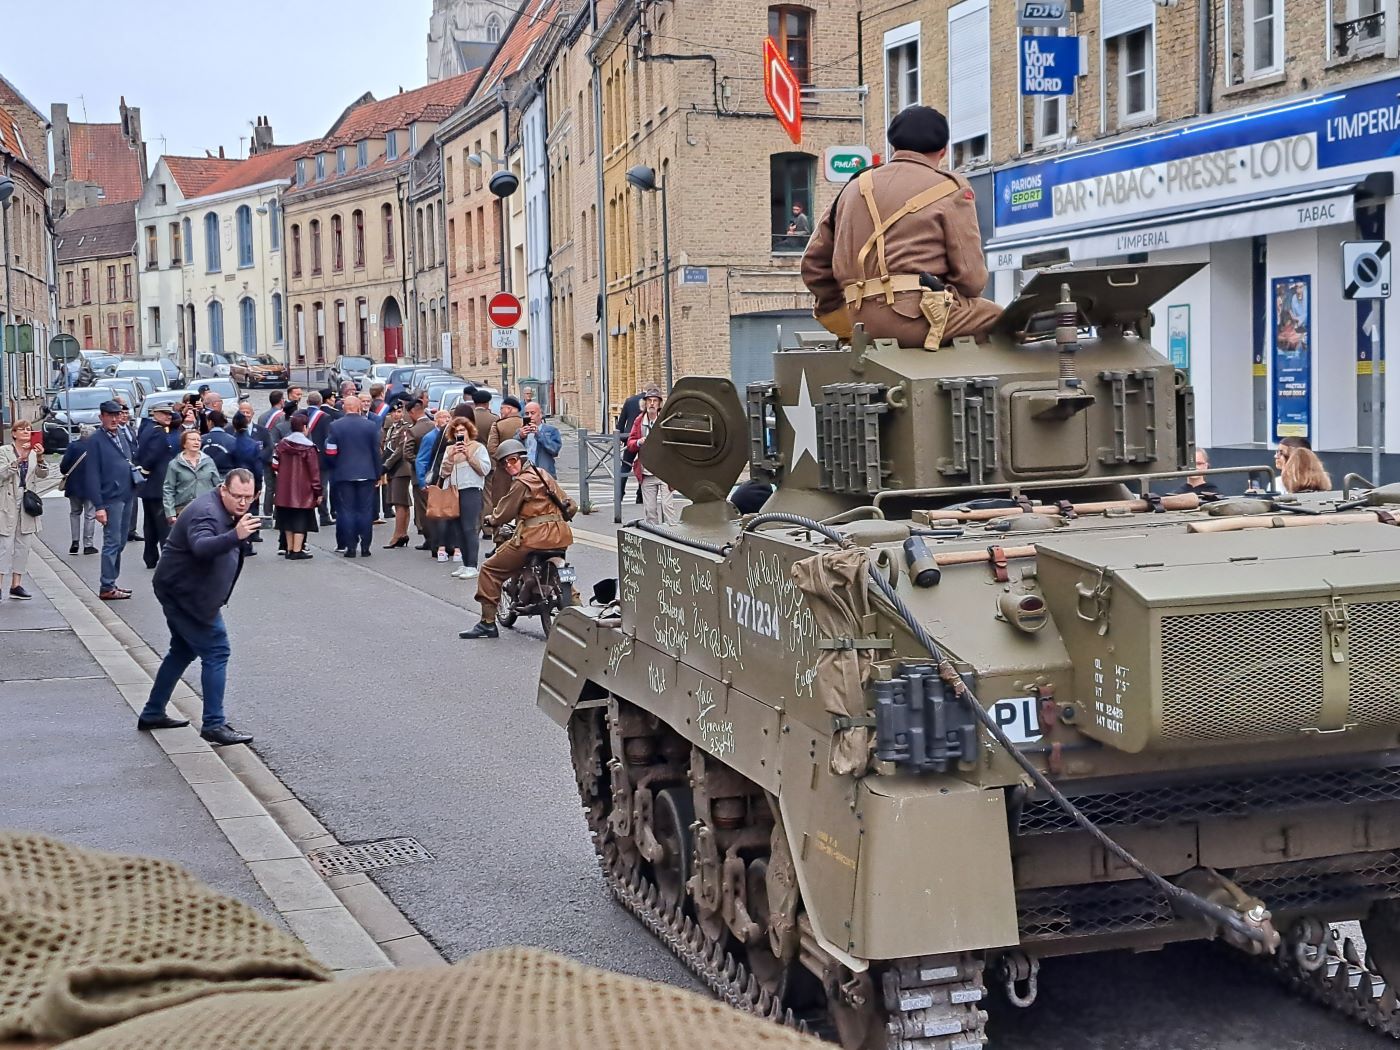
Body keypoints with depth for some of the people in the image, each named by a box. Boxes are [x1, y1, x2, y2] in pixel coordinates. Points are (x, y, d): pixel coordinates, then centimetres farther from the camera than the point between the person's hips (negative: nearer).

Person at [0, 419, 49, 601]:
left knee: (23, 546, 7)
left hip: (27, 502, 5)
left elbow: (43, 474, -2)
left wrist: (40, 458, -20)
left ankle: (16, 585, 14)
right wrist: (19, 459, -26)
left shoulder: (34, 452, 9)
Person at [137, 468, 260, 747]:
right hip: (186, 595, -11)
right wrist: (235, 536, -61)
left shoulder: (228, 512, 7)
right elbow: (201, 546, -47)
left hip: (180, 592, 11)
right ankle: (214, 724, -9)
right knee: (216, 651, -11)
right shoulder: (206, 513, -25)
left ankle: (152, 714, 32)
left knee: (183, 650, 21)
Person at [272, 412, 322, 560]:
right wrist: (318, 492, -6)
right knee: (301, 520, -1)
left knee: (288, 520, 13)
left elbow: (275, 465, 6)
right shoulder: (309, 447, -12)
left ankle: (290, 549, 18)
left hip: (285, 490, 5)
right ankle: (297, 551, -4)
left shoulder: (282, 444, 3)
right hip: (303, 492, -5)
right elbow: (314, 471, -11)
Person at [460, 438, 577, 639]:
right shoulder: (544, 475, 16)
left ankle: (488, 622, -5)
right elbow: (570, 506, 18)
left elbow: (504, 513, -4)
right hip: (561, 536, 8)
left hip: (533, 538, -8)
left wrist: (491, 520, 16)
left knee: (490, 570, 0)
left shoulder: (521, 482, -6)